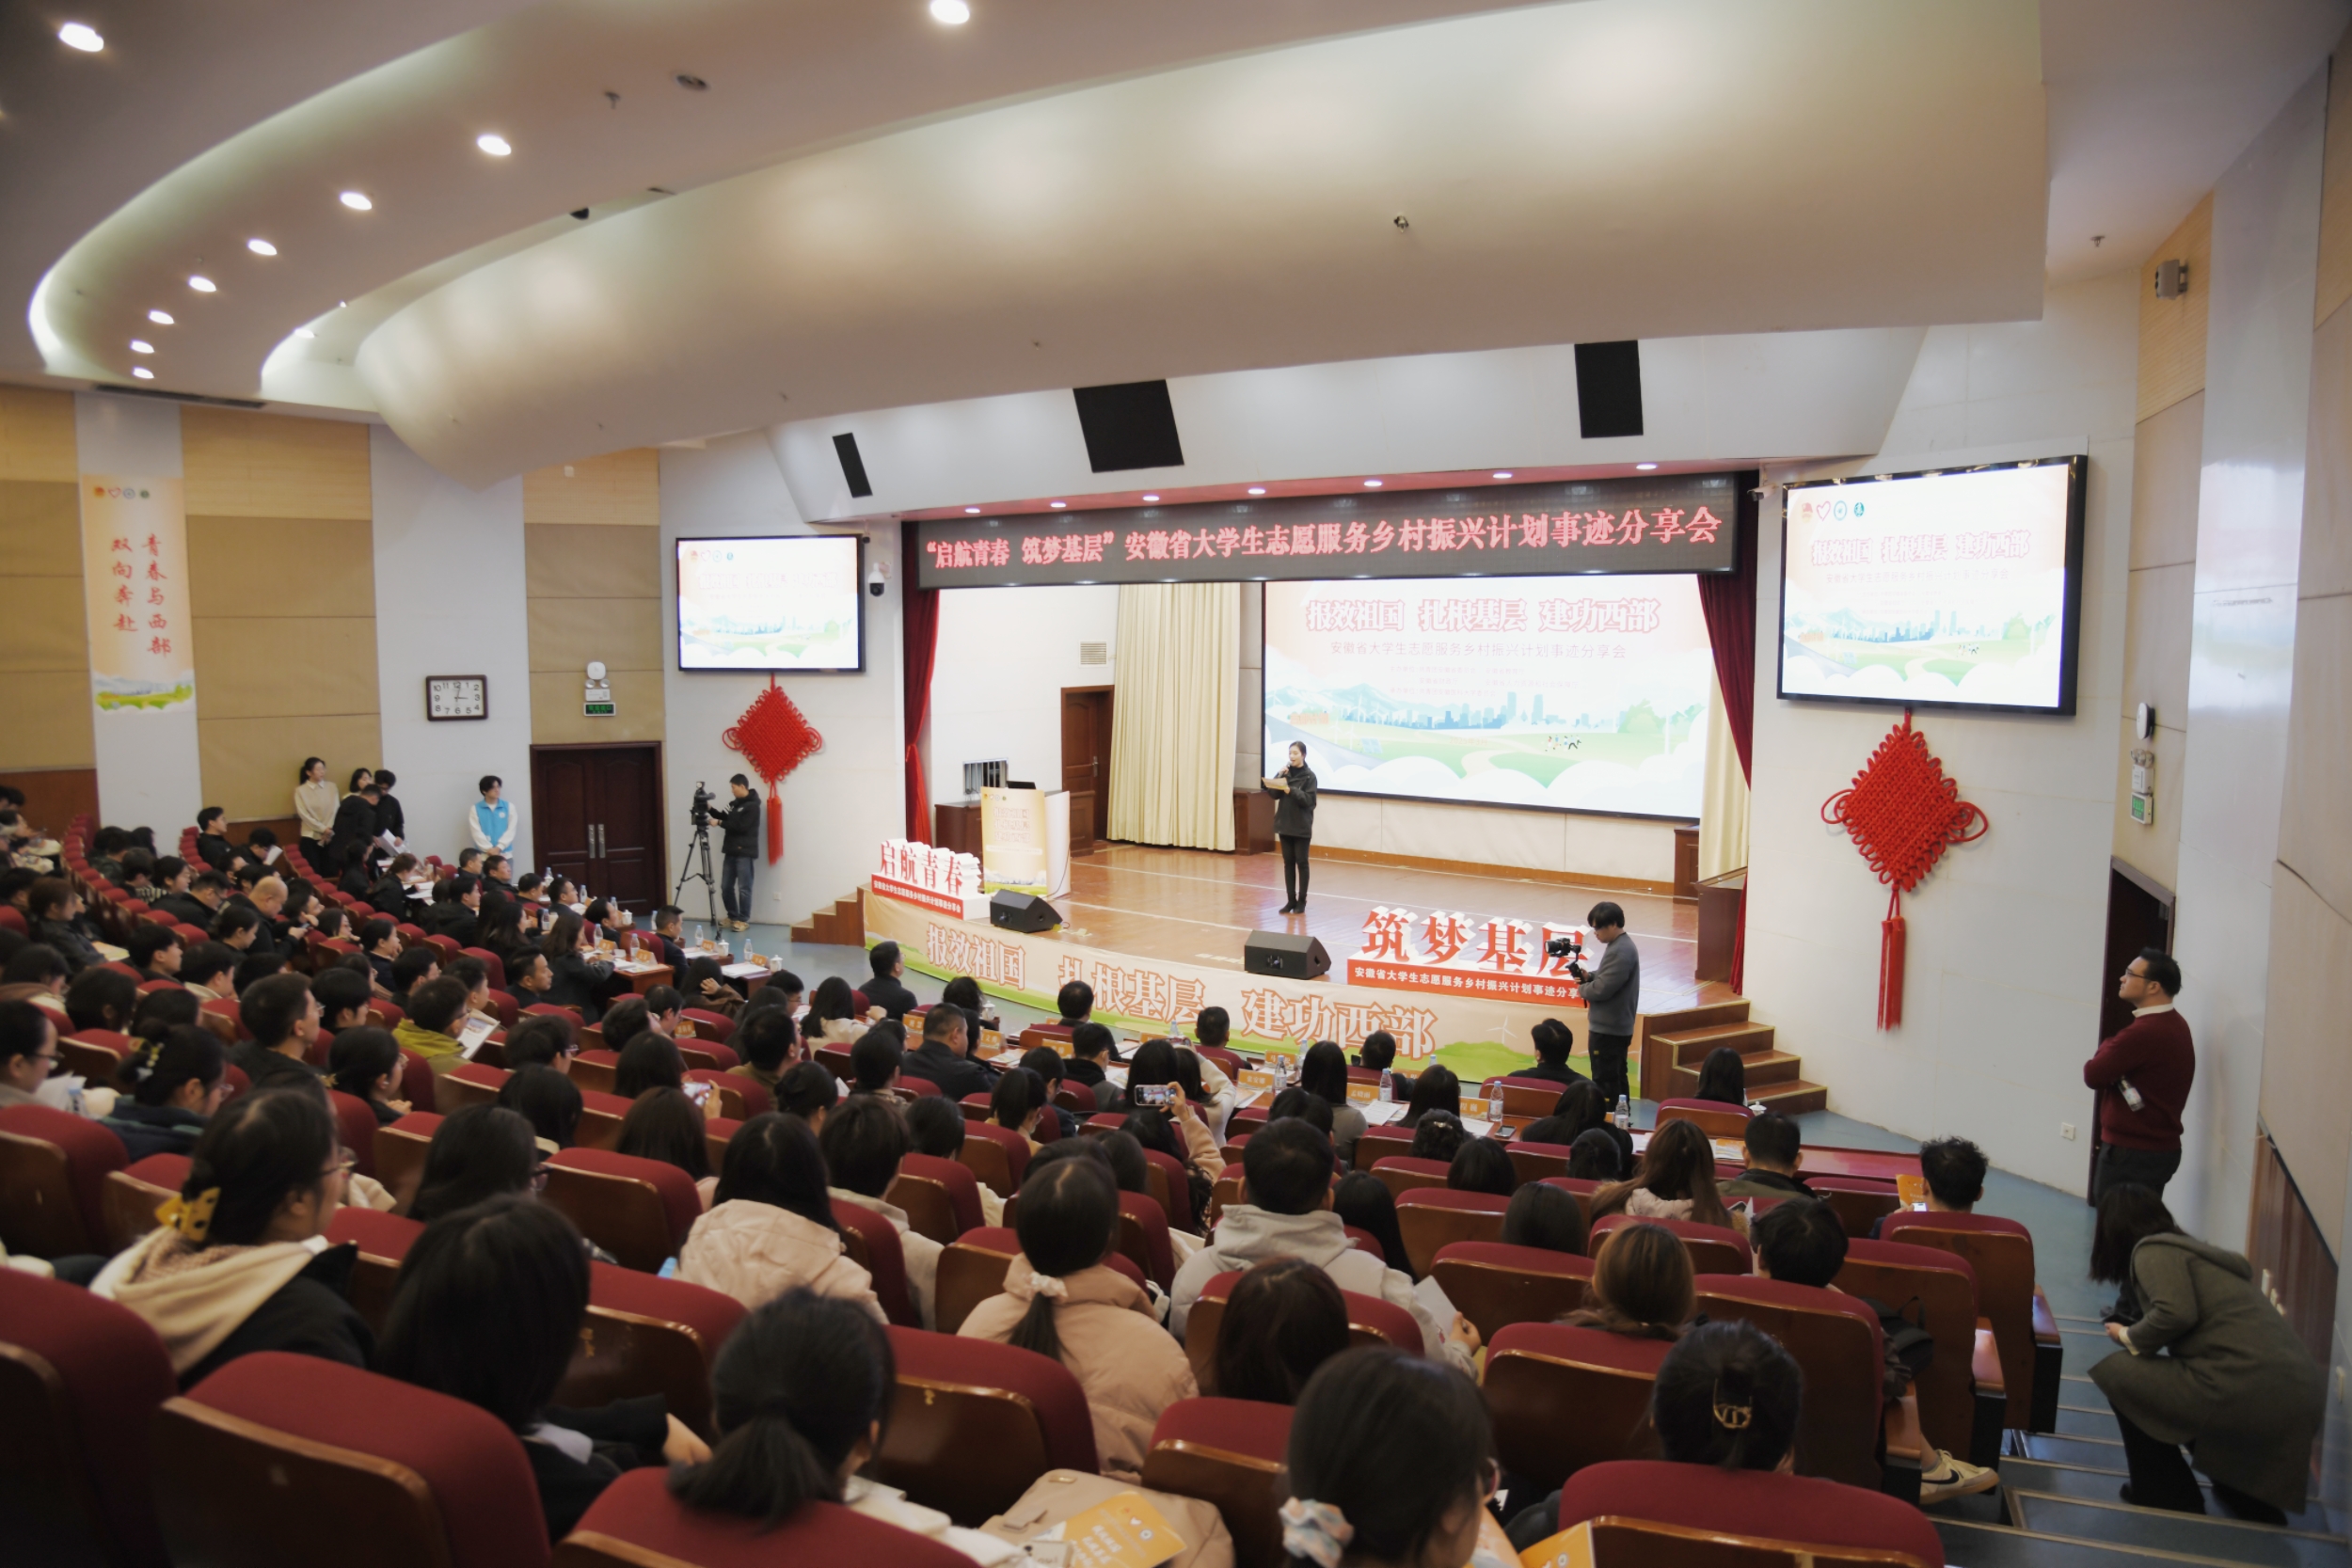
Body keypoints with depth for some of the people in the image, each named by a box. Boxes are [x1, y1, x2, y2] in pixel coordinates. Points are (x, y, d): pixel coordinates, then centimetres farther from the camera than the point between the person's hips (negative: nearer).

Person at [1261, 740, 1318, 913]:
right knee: (1288, 863, 7)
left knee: (1301, 863, 1)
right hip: (1285, 824, 5)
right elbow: (1274, 794, 1)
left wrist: (1291, 790, -25)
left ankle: (1301, 902, 6)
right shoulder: (1286, 772, 6)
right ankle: (1291, 900, 12)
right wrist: (1279, 777, -12)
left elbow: (1308, 800, -14)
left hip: (1301, 826, -5)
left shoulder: (1309, 776, -7)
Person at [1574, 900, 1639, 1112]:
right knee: (1616, 1078, 18)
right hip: (1616, 1026, 11)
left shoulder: (1620, 952, -23)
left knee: (1605, 1082, -3)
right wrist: (1588, 977, 3)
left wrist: (1583, 989, -6)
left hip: (1608, 1028, -11)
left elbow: (1602, 989, -26)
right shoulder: (1621, 946, 10)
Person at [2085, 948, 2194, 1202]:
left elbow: (2093, 1075, -21)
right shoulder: (2174, 1024, 9)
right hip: (2161, 1147, 10)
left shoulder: (2143, 1032, -26)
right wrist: (2112, 1050, -10)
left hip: (2132, 1152, -10)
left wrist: (2106, 1047, -3)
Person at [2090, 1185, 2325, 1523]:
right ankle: (2252, 1499, 30)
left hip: (2249, 1392, -9)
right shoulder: (2188, 1248, 23)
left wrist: (2129, 1337, 0)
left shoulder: (2152, 1250, -1)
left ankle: (2168, 1500, 16)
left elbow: (2176, 1314, -17)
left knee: (2120, 1375, 7)